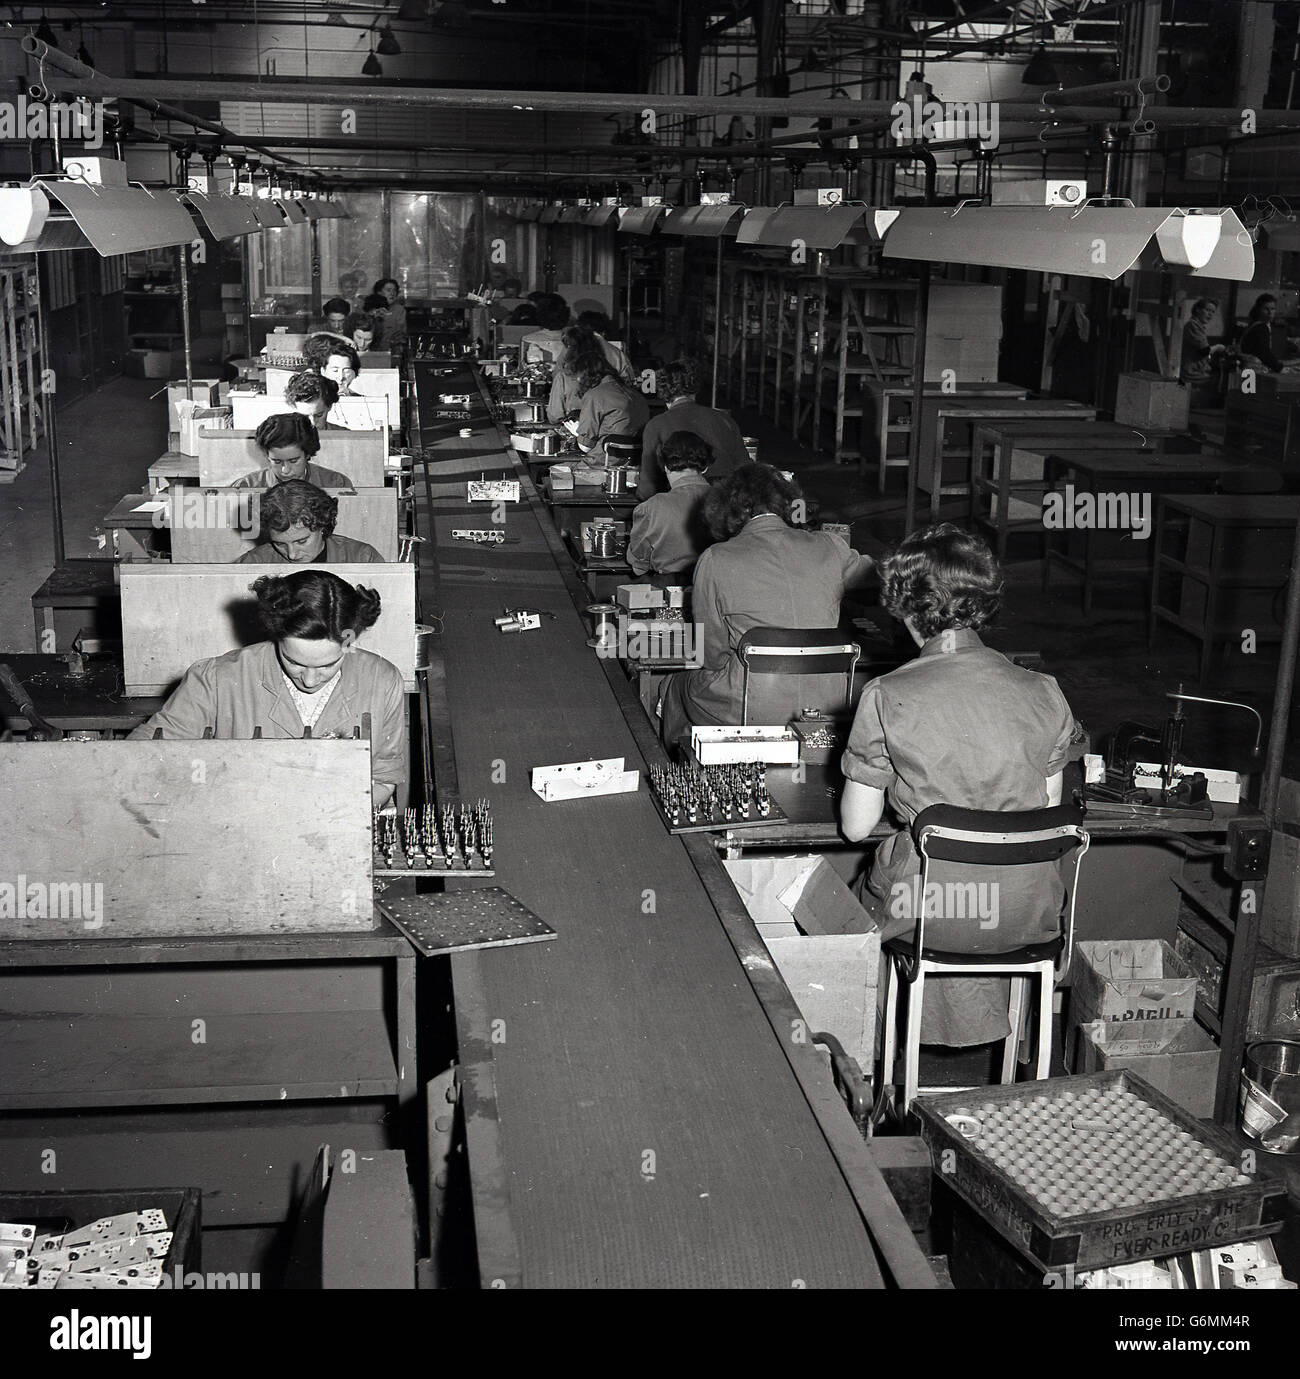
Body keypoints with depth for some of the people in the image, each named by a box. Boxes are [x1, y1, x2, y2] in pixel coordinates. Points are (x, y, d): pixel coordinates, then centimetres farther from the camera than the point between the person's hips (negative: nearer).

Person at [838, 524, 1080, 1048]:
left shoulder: (887, 698, -15)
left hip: (931, 914, -3)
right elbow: (1049, 811, 5)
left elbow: (855, 827, -7)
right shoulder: (1043, 692, -6)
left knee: (863, 885, 29)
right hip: (1030, 915, 3)